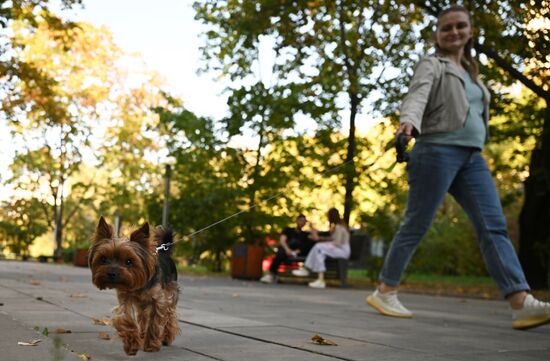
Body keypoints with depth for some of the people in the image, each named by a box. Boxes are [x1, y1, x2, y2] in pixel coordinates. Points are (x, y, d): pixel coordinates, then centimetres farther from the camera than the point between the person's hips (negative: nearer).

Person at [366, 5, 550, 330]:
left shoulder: (470, 72, 25)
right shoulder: (432, 64, 3)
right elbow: (418, 96, -18)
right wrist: (409, 121, -38)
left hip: (472, 157, 7)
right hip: (438, 150, -7)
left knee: (494, 226, -7)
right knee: (416, 226, -3)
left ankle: (522, 303, -15)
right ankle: (385, 292, 9)